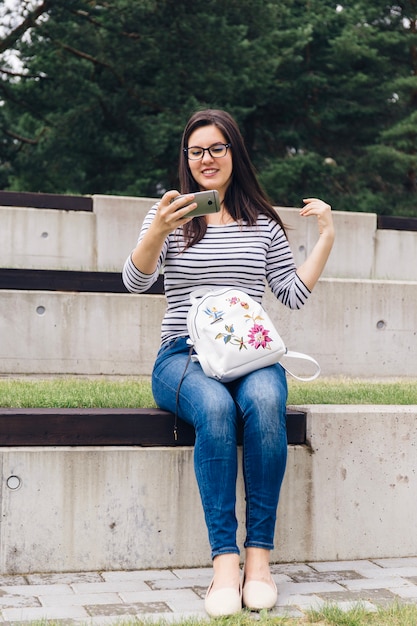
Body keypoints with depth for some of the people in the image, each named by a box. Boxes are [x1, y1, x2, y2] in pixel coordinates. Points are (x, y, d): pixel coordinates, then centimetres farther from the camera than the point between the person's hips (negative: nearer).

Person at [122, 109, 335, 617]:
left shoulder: (263, 222, 16)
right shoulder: (169, 214, 10)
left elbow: (294, 294, 13)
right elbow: (135, 281, -6)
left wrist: (326, 237, 7)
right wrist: (159, 231, -23)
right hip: (184, 355, -1)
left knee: (265, 402, -34)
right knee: (216, 408, -36)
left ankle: (259, 554, -29)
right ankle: (225, 559, -33)